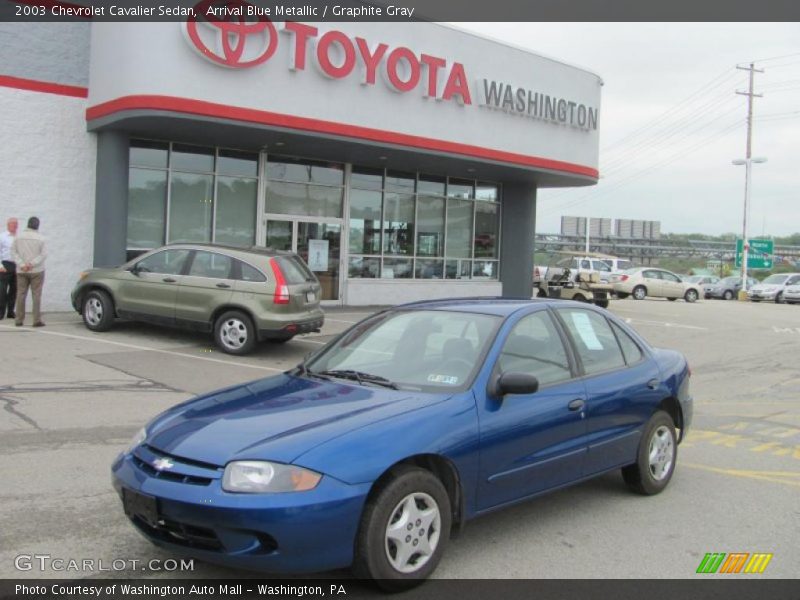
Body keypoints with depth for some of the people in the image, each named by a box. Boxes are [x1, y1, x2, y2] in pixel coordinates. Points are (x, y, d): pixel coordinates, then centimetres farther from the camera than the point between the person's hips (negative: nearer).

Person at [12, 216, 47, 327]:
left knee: (21, 294, 7)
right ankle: (37, 320, -4)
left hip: (21, 271, 3)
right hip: (36, 270, -3)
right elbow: (43, 254, -11)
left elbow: (13, 252, -1)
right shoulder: (40, 238, -7)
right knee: (36, 295, -1)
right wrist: (32, 264, -12)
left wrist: (22, 265, -8)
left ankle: (19, 320, 9)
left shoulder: (19, 237, 3)